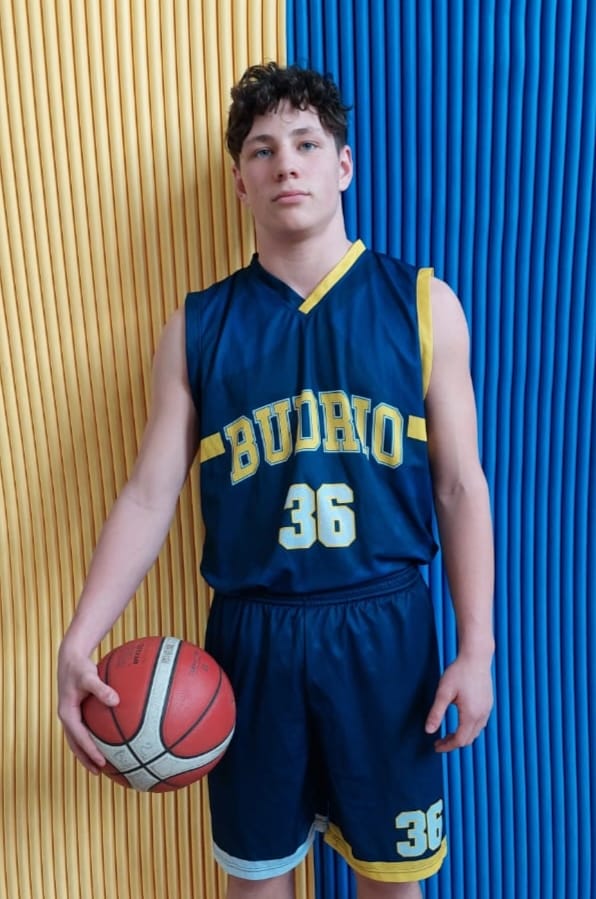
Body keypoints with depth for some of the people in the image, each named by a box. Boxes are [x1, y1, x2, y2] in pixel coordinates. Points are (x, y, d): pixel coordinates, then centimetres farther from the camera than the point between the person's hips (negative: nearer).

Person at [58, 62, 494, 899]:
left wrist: (476, 647, -4)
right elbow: (149, 496, -2)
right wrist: (79, 640, -12)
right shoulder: (197, 327, 1)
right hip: (251, 633, 1)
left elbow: (460, 487, -1)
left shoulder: (422, 304, -1)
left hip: (385, 629, 0)